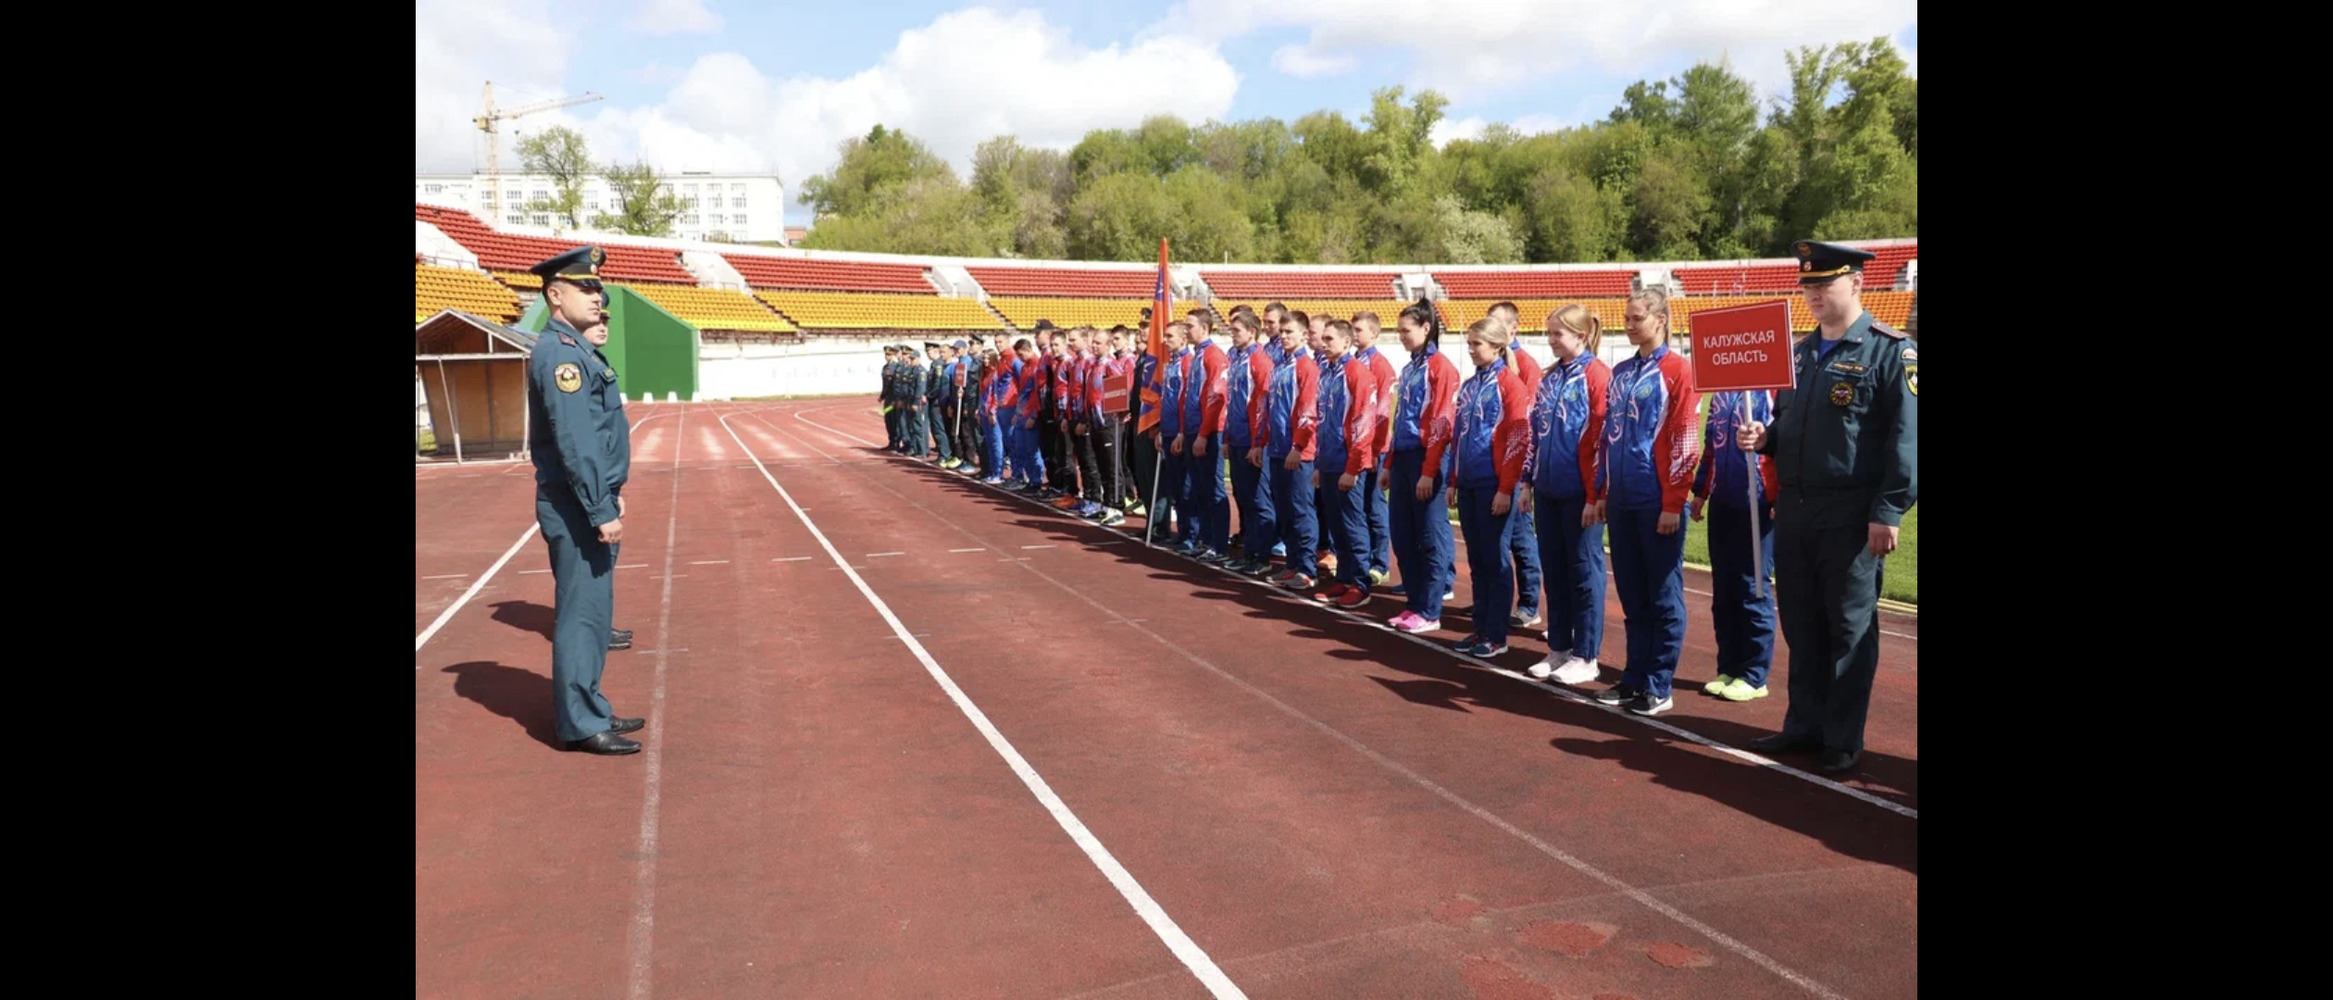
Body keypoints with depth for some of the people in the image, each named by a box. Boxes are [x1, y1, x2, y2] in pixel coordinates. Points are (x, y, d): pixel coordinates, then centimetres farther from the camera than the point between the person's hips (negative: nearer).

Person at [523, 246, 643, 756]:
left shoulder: (579, 349, 15)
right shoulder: (560, 352, -16)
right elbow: (574, 442, -23)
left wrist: (609, 496, 20)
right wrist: (601, 512, -23)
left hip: (591, 502, 10)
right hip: (576, 508, -10)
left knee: (592, 611, 15)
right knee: (581, 612, -3)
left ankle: (590, 709, 25)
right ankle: (580, 725, 5)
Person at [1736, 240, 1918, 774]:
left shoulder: (1891, 350, -8)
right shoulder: (1800, 352, 14)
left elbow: (1906, 439, -13)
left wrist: (1888, 511, -18)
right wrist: (1765, 438, 0)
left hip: (1851, 515, -6)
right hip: (1794, 510, 7)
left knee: (1849, 629, 4)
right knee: (1800, 624, 13)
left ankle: (1844, 739, 14)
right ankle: (1804, 723, 25)